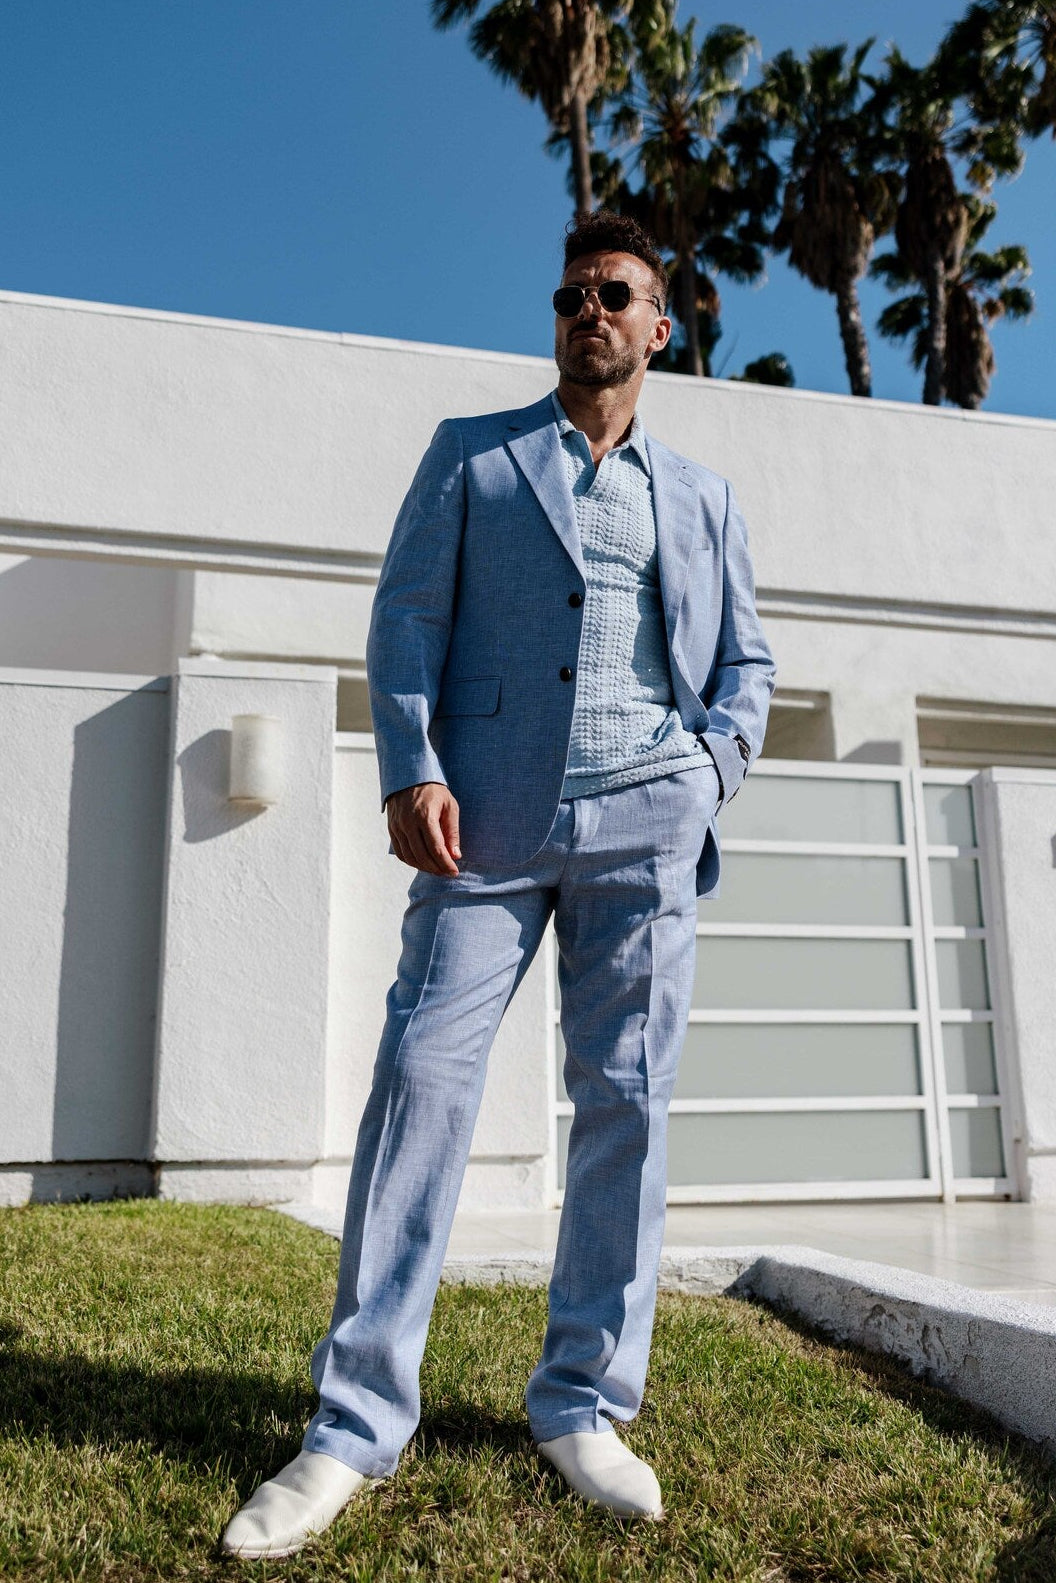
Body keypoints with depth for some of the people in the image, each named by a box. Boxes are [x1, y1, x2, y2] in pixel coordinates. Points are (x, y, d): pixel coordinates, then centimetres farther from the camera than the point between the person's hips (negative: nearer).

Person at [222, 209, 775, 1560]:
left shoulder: (702, 497, 22)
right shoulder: (470, 455, 15)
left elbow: (745, 658, 22)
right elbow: (405, 618, 5)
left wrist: (716, 763, 2)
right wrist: (412, 771, -9)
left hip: (645, 824, 3)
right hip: (491, 817, -2)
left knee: (625, 1102, 1)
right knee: (423, 1075, -9)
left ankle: (586, 1407, 14)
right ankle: (355, 1426, 0)